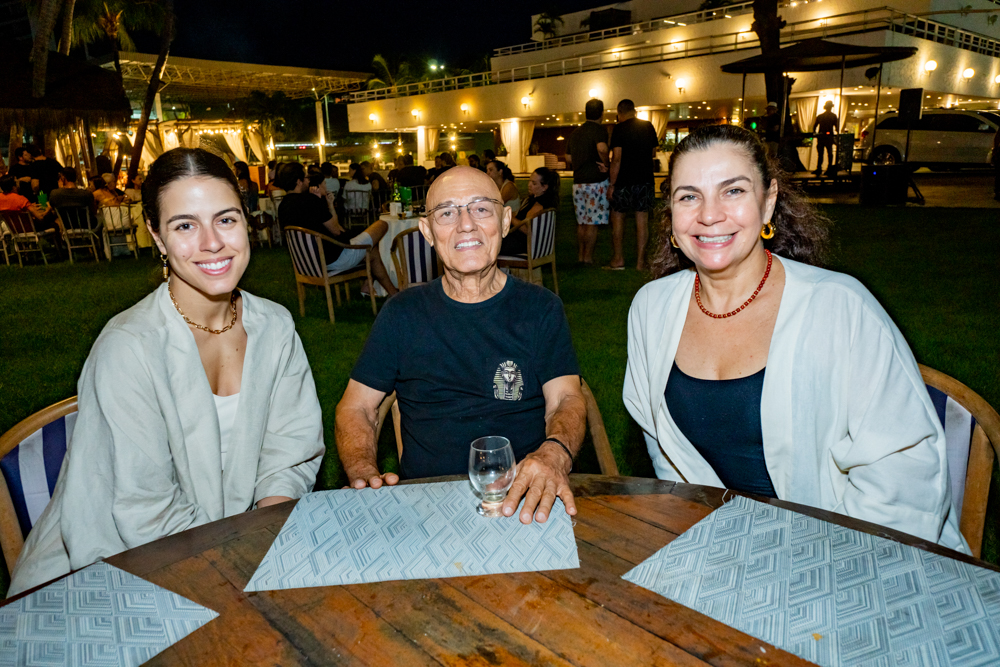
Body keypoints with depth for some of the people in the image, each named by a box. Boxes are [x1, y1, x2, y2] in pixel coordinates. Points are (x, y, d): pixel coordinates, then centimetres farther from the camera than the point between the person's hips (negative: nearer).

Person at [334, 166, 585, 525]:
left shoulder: (540, 307, 7)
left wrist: (554, 454, -27)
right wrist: (363, 473, -11)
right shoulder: (403, 313, 8)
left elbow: (567, 400, -3)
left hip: (522, 500, -1)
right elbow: (355, 407, 10)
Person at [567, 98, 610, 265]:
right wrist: (605, 163, -16)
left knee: (581, 222, 13)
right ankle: (588, 257, 1)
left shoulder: (575, 132, 13)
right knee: (593, 223, -1)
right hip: (596, 181, -6)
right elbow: (602, 148, -30)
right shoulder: (599, 130, -9)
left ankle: (580, 255, 17)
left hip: (578, 182, 6)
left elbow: (568, 156, 20)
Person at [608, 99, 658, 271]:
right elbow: (653, 153, 16)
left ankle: (618, 259, 8)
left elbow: (616, 158, -13)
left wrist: (611, 184, -10)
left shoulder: (619, 129, -7)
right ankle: (641, 261, 5)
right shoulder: (648, 126, 7)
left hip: (624, 181, -4)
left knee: (618, 216, 9)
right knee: (642, 218, 5)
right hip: (646, 179, 4)